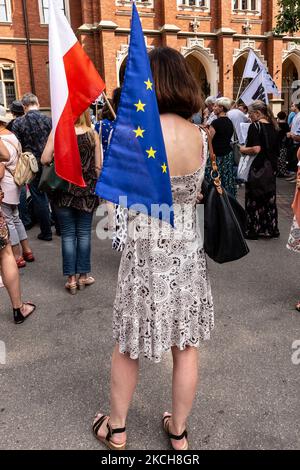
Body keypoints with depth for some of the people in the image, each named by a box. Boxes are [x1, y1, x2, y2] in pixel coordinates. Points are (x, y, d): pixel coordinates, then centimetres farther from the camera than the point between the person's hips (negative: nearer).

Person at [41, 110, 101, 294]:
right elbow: (98, 166, -2)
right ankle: (83, 276, 17)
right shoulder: (93, 134, -4)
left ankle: (71, 279, 12)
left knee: (68, 235, 7)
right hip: (86, 190, 0)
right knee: (84, 233, 9)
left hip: (64, 190, 0)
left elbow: (45, 159, -11)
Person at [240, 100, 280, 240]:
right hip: (271, 168, 7)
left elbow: (256, 149, -23)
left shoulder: (255, 126, -14)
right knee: (270, 198, 14)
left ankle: (253, 231, 13)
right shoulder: (273, 126, 7)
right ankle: (271, 229, 22)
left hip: (257, 168, -7)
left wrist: (243, 149, -8)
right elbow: (276, 148, 13)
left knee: (254, 200, 4)